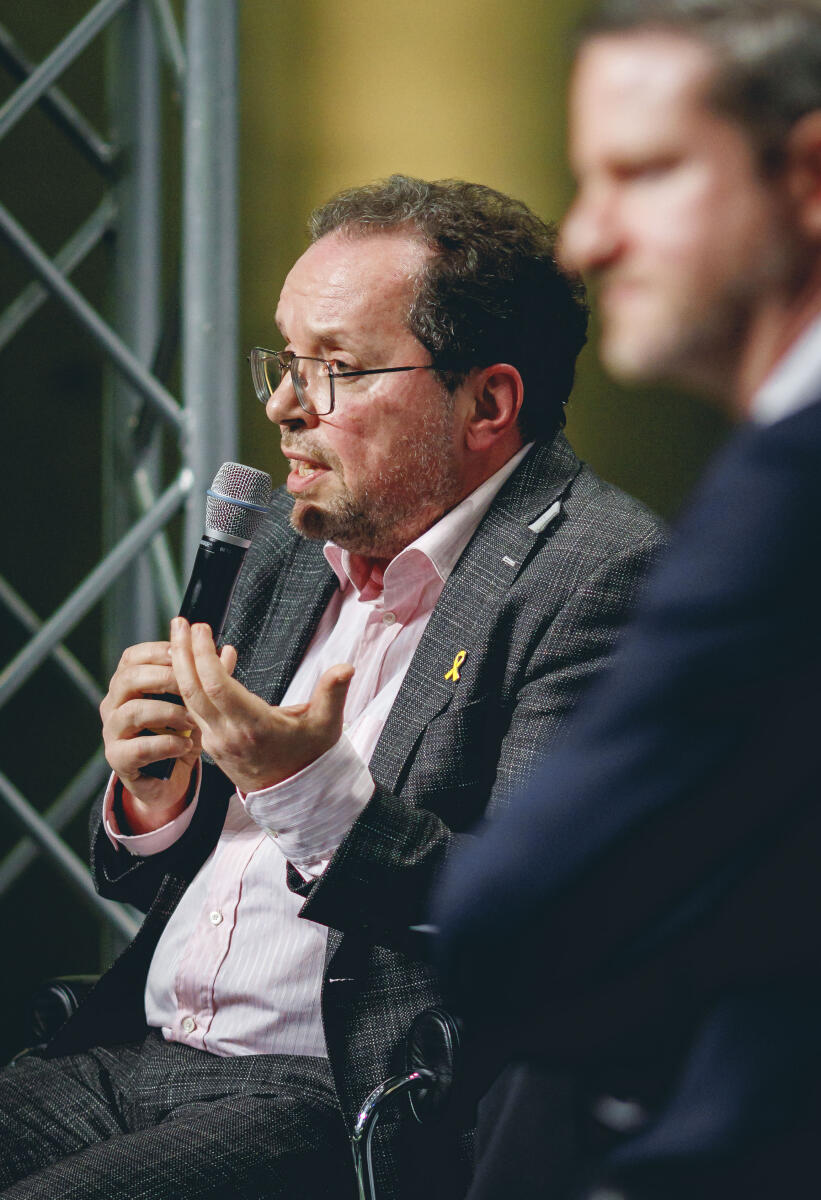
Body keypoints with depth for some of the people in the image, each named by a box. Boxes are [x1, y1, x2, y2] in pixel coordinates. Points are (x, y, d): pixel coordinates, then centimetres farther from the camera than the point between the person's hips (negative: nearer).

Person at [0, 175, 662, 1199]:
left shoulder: (602, 571, -10)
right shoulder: (296, 540, 17)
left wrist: (315, 795, -26)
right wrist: (155, 799, 2)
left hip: (348, 1113, -8)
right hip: (136, 1057, 8)